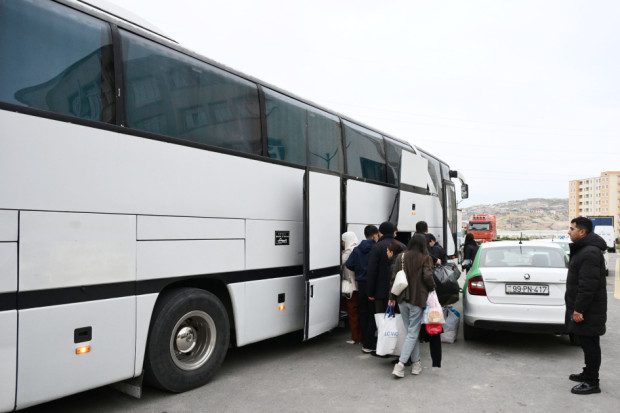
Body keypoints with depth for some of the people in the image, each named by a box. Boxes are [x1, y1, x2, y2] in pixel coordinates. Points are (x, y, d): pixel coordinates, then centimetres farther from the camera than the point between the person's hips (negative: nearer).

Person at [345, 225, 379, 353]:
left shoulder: (357, 250, 3)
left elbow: (349, 265, 0)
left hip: (361, 285, 5)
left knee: (363, 314, 15)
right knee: (373, 315, 2)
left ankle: (365, 341, 23)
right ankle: (368, 344, 2)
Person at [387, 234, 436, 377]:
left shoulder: (400, 257, 5)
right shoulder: (425, 259, -7)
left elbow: (394, 278, 5)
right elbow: (427, 276, -16)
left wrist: (392, 297, 12)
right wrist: (432, 288, 5)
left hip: (402, 299, 4)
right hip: (418, 299, -4)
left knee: (410, 331, 13)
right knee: (413, 332, 1)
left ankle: (416, 363, 18)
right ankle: (400, 364, -7)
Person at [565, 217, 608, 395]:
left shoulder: (590, 253, -21)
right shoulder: (583, 249, 14)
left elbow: (588, 285, -26)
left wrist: (579, 309, -23)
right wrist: (576, 307, 22)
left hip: (588, 311, -11)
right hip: (583, 307, 11)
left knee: (589, 343, -2)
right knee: (586, 342, 19)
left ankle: (592, 383, 7)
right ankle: (588, 374, 31)